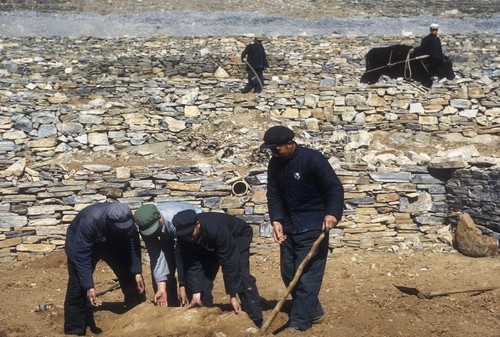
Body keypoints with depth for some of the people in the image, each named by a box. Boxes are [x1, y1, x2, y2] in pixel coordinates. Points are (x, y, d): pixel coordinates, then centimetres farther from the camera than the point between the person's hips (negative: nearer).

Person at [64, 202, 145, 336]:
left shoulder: (126, 220, -30)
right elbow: (82, 257, -38)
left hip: (114, 243, 4)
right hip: (80, 245, -4)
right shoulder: (89, 222, -42)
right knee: (78, 286, -15)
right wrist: (89, 286, -41)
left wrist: (137, 272, -27)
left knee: (131, 275, -1)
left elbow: (133, 245, -19)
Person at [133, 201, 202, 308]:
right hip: (168, 236, 5)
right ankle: (171, 306, 6)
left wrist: (182, 286, -36)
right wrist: (161, 287, -36)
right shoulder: (145, 226, -28)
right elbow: (157, 256, -29)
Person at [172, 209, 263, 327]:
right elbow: (192, 266, -21)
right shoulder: (184, 238, -27)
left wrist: (233, 296, -36)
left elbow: (229, 262, -40)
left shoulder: (216, 229, -44)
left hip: (238, 235, -5)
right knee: (205, 273, -5)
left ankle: (256, 321, -19)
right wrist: (196, 293, -29)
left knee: (241, 274, -21)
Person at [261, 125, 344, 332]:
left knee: (307, 274, -6)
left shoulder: (312, 159, -16)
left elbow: (335, 188, -16)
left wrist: (332, 213, -31)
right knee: (288, 272, 11)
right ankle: (313, 312, 26)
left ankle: (299, 322, 0)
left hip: (312, 227, -7)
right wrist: (276, 221, -12)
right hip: (288, 226, 7)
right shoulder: (275, 164, 3)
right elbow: (273, 195, 3)